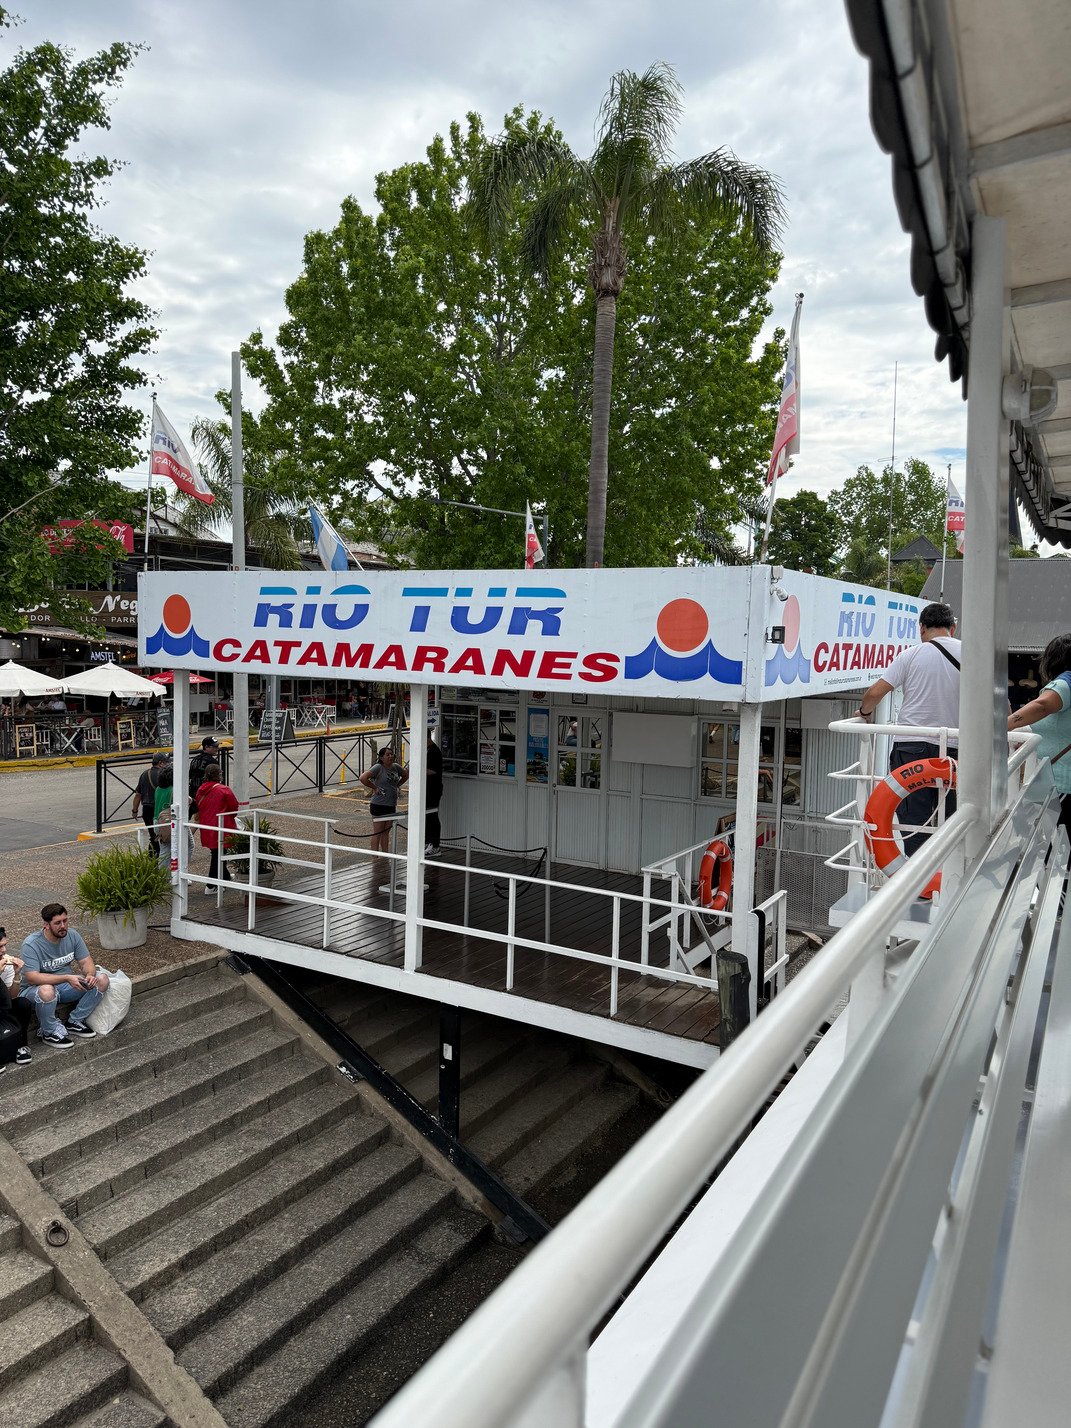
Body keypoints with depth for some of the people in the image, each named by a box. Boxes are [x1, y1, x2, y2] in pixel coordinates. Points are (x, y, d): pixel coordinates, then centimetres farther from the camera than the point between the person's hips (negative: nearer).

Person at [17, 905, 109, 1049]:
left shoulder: (72, 935, -5)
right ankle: (49, 1032, -13)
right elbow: (32, 978, -30)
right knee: (47, 991, -40)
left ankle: (75, 1022, -1)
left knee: (102, 980, -14)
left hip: (66, 988, 5)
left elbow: (86, 961, -2)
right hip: (35, 990, -5)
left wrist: (89, 975, -26)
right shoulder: (30, 945, -21)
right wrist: (67, 978, -38)